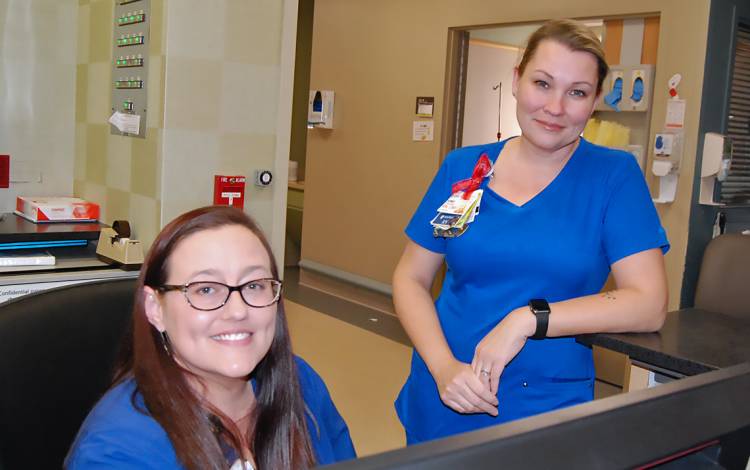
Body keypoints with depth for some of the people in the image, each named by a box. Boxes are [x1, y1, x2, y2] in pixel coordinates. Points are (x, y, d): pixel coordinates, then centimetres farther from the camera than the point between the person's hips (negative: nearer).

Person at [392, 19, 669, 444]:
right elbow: (411, 278, 1)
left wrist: (528, 319, -21)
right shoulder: (462, 167, 0)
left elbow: (649, 304, -12)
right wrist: (443, 365, -15)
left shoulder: (614, 175, -6)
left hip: (546, 411, -2)